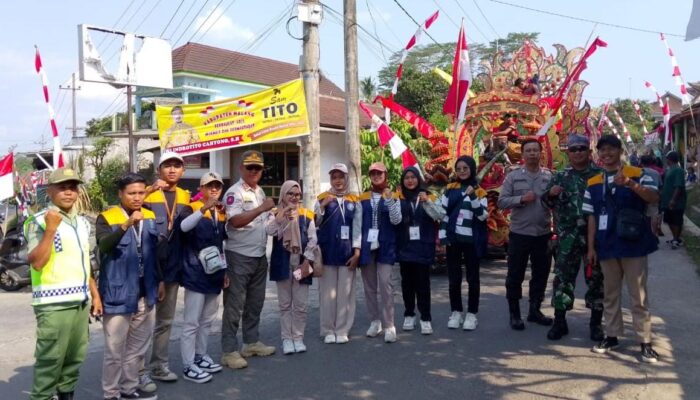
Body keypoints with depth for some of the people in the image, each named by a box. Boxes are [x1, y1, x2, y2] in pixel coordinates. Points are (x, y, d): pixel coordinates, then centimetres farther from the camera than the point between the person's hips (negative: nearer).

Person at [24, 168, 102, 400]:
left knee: (75, 358, 15)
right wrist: (50, 229, -24)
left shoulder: (82, 222, 14)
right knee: (50, 361, -2)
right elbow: (36, 263, -18)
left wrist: (95, 294, 17)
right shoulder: (40, 221, -7)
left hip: (81, 301, 7)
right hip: (54, 304, -7)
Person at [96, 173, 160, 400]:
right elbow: (104, 246, -27)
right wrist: (126, 225, -40)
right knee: (115, 351, 4)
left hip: (146, 295, 6)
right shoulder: (106, 218, -8)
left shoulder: (150, 217, 8)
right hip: (119, 296, -5)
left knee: (137, 349, 17)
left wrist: (159, 280, 17)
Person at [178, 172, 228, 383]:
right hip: (196, 274, -7)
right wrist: (203, 209, -40)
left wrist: (224, 270, 19)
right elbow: (183, 226, -30)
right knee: (192, 322, -2)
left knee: (207, 320, 16)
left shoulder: (222, 213, 12)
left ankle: (200, 357, 30)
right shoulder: (192, 208, -7)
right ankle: (188, 366, 7)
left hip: (214, 274, 7)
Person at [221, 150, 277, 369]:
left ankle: (252, 342, 29)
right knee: (234, 305, -1)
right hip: (239, 256, -8)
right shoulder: (234, 192, -13)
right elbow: (235, 221, -27)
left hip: (259, 256, 8)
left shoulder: (260, 191, 13)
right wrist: (263, 208, -28)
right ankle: (229, 351, 8)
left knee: (255, 302, 16)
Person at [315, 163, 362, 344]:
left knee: (345, 292, 4)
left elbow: (357, 227, 2)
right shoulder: (322, 198, 5)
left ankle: (342, 330, 13)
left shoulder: (354, 201, 6)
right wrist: (323, 206, -12)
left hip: (347, 251, 0)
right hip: (327, 251, 0)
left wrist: (356, 252, -5)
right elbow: (315, 223, 1)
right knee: (327, 291, 4)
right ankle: (328, 330, 14)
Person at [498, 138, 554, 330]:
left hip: (543, 234, 2)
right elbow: (502, 201, -5)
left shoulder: (550, 176, 4)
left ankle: (534, 310, 28)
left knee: (541, 274, 12)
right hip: (519, 234, -2)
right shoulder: (513, 176, 0)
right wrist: (521, 199, -18)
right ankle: (514, 314, 17)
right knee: (515, 275, 4)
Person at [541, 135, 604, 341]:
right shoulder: (560, 176, 8)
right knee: (563, 277, 3)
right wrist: (551, 194, -9)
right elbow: (548, 203, 13)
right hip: (567, 236, 1)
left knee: (596, 278, 8)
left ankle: (596, 323, 21)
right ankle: (559, 321, 13)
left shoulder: (600, 174, 2)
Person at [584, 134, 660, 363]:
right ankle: (612, 336, 24)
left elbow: (654, 198, -19)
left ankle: (645, 342, 12)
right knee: (610, 294, 12)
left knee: (638, 295, 3)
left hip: (634, 244, -4)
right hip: (607, 246, 4)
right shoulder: (593, 183, 8)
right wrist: (591, 246, 4)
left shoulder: (637, 174, -2)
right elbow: (592, 217, 8)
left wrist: (631, 184, -35)